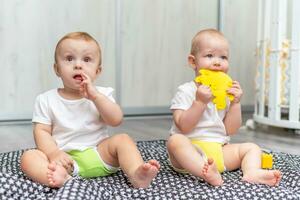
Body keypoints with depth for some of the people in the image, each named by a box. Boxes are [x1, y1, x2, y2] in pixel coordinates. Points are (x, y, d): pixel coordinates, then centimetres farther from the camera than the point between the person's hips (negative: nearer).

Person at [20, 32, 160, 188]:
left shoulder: (101, 94, 6)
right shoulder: (46, 100, 5)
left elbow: (116, 120, -8)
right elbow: (42, 131, -1)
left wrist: (94, 95, -17)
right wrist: (54, 154, -20)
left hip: (98, 155, 1)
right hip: (65, 158, -1)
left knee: (122, 139, -19)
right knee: (28, 157, -22)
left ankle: (136, 174, -41)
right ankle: (59, 177, -49)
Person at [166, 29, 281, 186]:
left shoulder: (226, 92, 10)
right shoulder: (186, 91, -5)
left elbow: (230, 130, 5)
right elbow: (183, 127, -15)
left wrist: (235, 103, -6)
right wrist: (200, 102, -24)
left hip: (219, 150, 5)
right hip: (191, 151, -5)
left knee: (251, 147, -4)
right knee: (175, 140, -33)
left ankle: (252, 173, -32)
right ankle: (207, 173, -51)